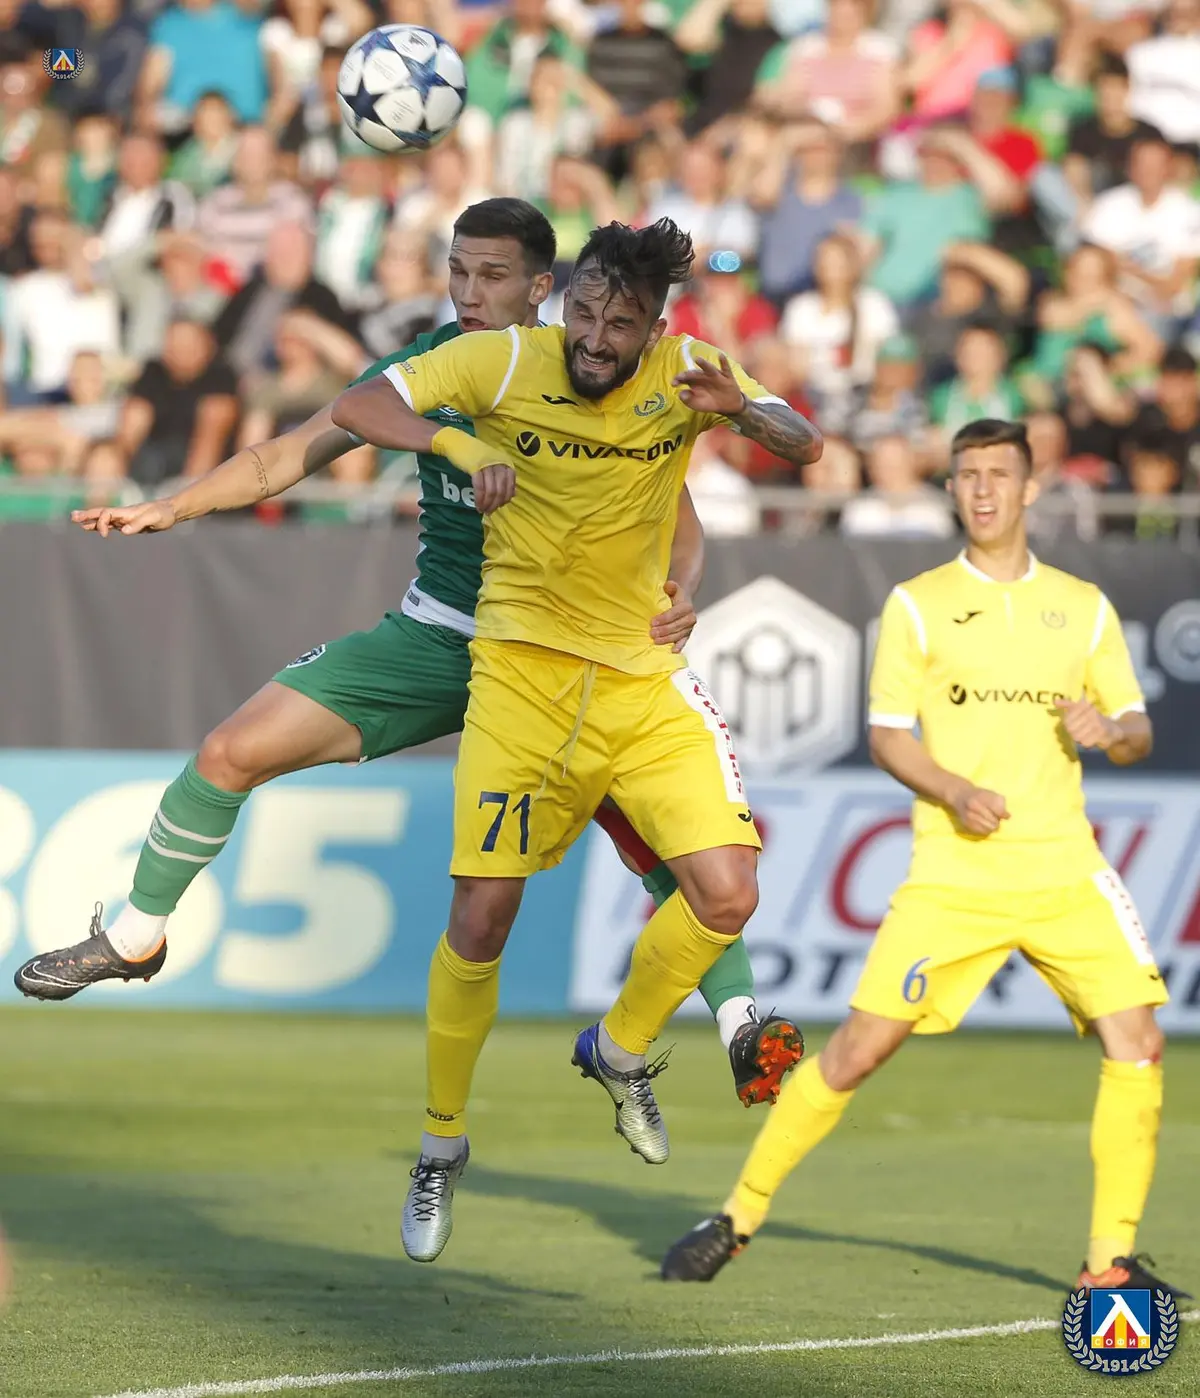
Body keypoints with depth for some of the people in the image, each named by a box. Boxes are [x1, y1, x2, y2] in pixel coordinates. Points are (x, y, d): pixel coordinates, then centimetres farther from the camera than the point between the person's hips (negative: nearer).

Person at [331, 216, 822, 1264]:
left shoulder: (684, 369, -3)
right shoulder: (509, 361, -9)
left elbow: (806, 448, 0)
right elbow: (355, 407, -12)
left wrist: (742, 410, -22)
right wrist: (455, 440, -30)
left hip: (644, 676, 2)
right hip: (521, 667, -2)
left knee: (727, 895, -12)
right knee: (481, 918, -7)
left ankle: (620, 1050, 16)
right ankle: (442, 1143, 14)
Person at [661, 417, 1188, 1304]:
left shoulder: (1084, 607, 11)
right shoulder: (918, 605, 5)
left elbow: (1138, 731, 14)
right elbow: (887, 734, 1)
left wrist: (1110, 732, -10)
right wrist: (953, 791, -17)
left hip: (1063, 867, 2)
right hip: (953, 872, -2)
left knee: (1138, 1044, -11)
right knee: (861, 1046, -7)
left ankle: (1112, 1261, -1)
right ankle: (741, 1215, 8)